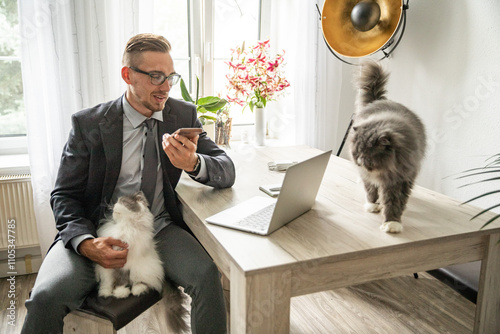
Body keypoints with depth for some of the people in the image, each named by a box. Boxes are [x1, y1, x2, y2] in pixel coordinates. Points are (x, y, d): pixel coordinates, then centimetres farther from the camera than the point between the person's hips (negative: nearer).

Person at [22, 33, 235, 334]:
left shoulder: (184, 114, 4)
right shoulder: (88, 123, -2)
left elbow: (227, 172, -1)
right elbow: (65, 195, 0)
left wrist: (193, 163, -25)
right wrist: (85, 243, -20)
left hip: (161, 230, 2)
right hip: (100, 231, -1)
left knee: (208, 276, -25)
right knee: (46, 296, -27)